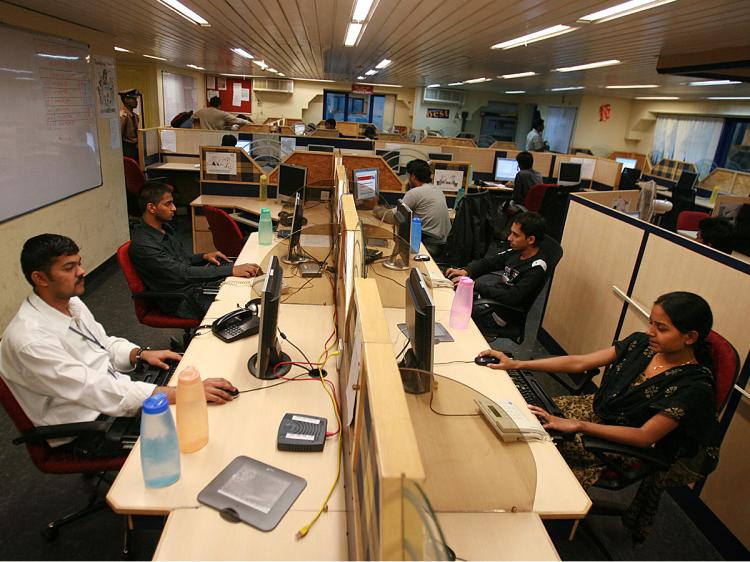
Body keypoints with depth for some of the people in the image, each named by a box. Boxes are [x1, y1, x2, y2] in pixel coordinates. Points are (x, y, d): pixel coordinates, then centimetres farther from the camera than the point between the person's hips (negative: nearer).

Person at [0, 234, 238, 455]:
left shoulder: (71, 302, -1)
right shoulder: (30, 340, -27)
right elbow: (98, 392, -33)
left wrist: (140, 353, -6)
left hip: (113, 387, 8)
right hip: (90, 426, -8)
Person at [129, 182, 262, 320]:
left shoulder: (163, 227, 6)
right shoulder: (143, 246, -23)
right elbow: (183, 273, -29)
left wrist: (204, 257, -1)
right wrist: (231, 270, -34)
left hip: (194, 284, 9)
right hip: (183, 300, -9)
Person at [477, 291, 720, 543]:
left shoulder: (695, 387, -23)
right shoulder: (641, 343, -7)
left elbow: (645, 436, -24)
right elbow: (579, 363, -7)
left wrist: (578, 426, -31)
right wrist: (516, 364, -13)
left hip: (626, 445, -6)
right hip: (597, 409, 6)